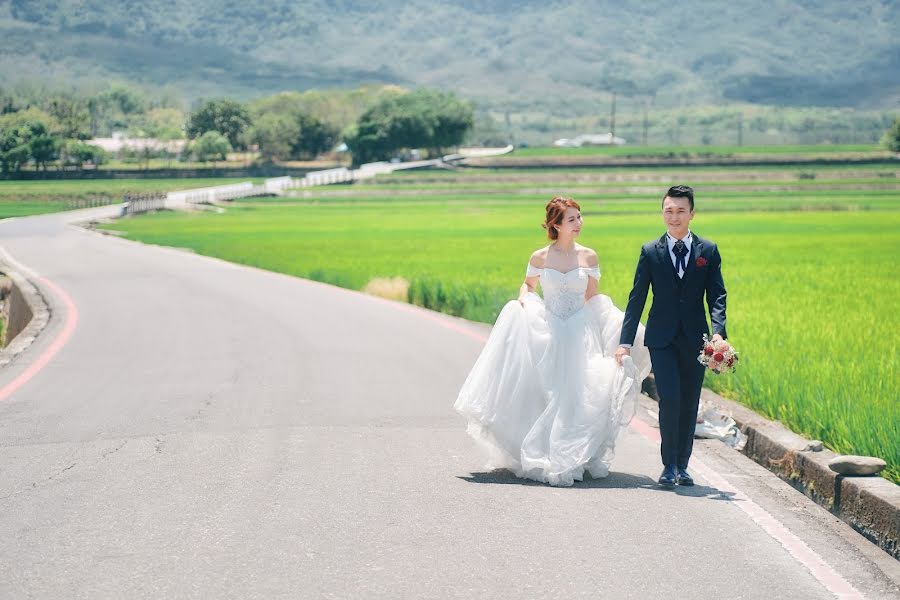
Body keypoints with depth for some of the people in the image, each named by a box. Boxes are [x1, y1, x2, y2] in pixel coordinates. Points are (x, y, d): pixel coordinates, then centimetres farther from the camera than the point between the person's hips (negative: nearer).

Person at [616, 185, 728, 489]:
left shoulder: (708, 251, 4)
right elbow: (636, 298, 3)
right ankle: (669, 466, -3)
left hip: (695, 338, 2)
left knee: (689, 404, 6)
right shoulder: (650, 252, 2)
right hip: (662, 338, -1)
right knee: (670, 399, -14)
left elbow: (717, 295, 1)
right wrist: (626, 341, -1)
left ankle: (682, 466, 17)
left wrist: (718, 331, -16)